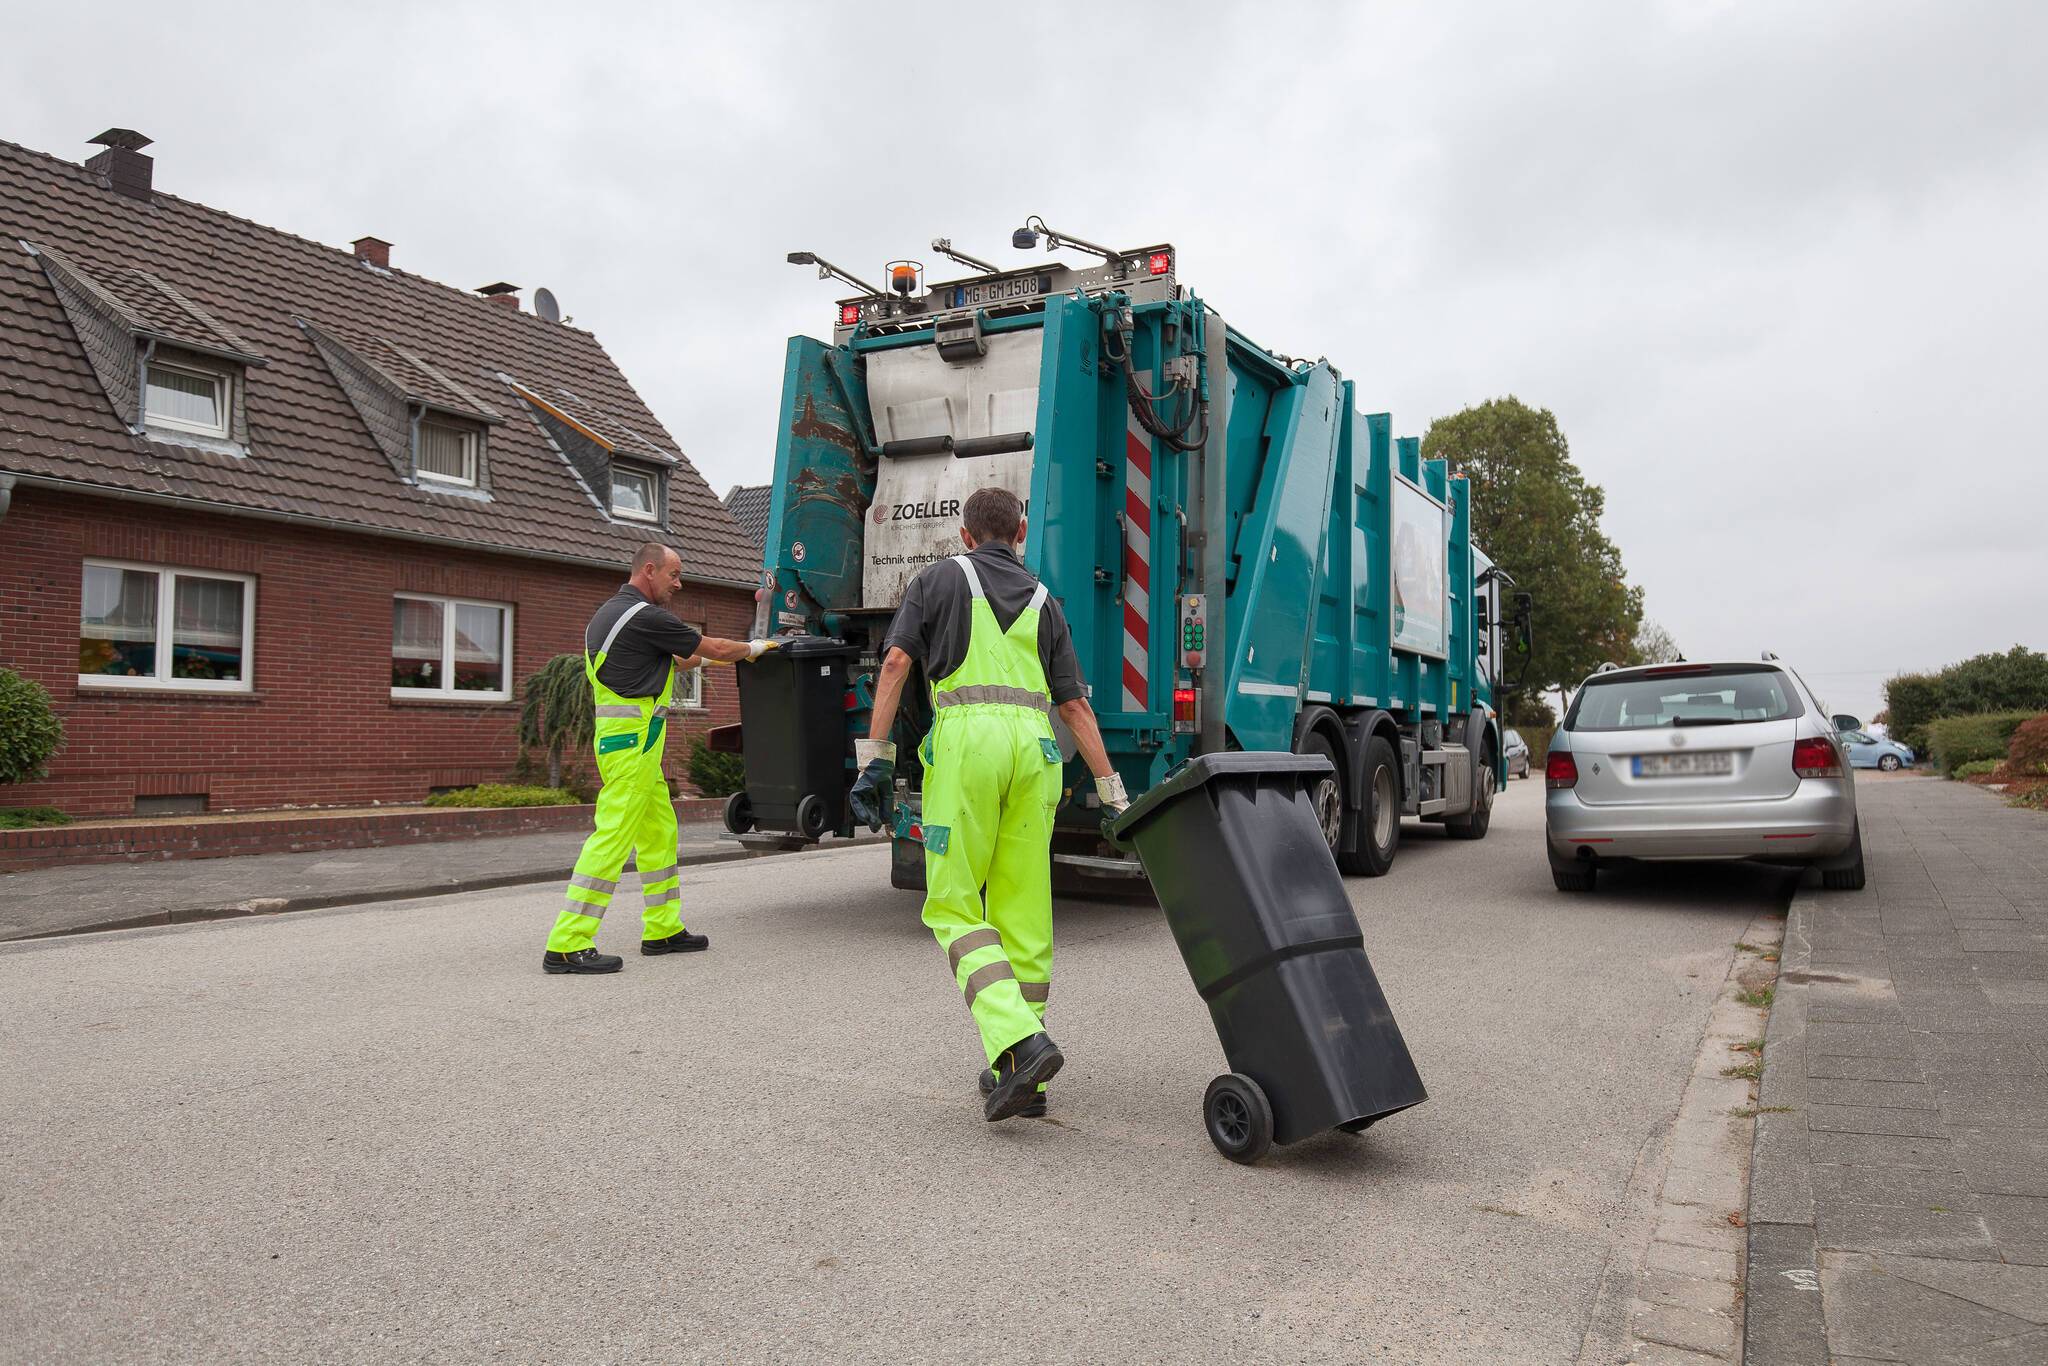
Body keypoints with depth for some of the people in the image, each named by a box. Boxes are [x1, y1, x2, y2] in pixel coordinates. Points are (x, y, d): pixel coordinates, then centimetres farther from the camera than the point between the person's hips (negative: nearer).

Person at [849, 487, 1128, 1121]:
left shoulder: (939, 579, 14)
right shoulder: (1043, 601, 23)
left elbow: (897, 662, 0)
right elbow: (1074, 706, 16)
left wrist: (875, 757, -2)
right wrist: (1111, 794, 17)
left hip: (965, 738, -4)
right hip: (1033, 746, 4)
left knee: (954, 908, 2)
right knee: (1024, 913, 8)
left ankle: (1020, 1044, -15)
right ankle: (1020, 1077, 15)